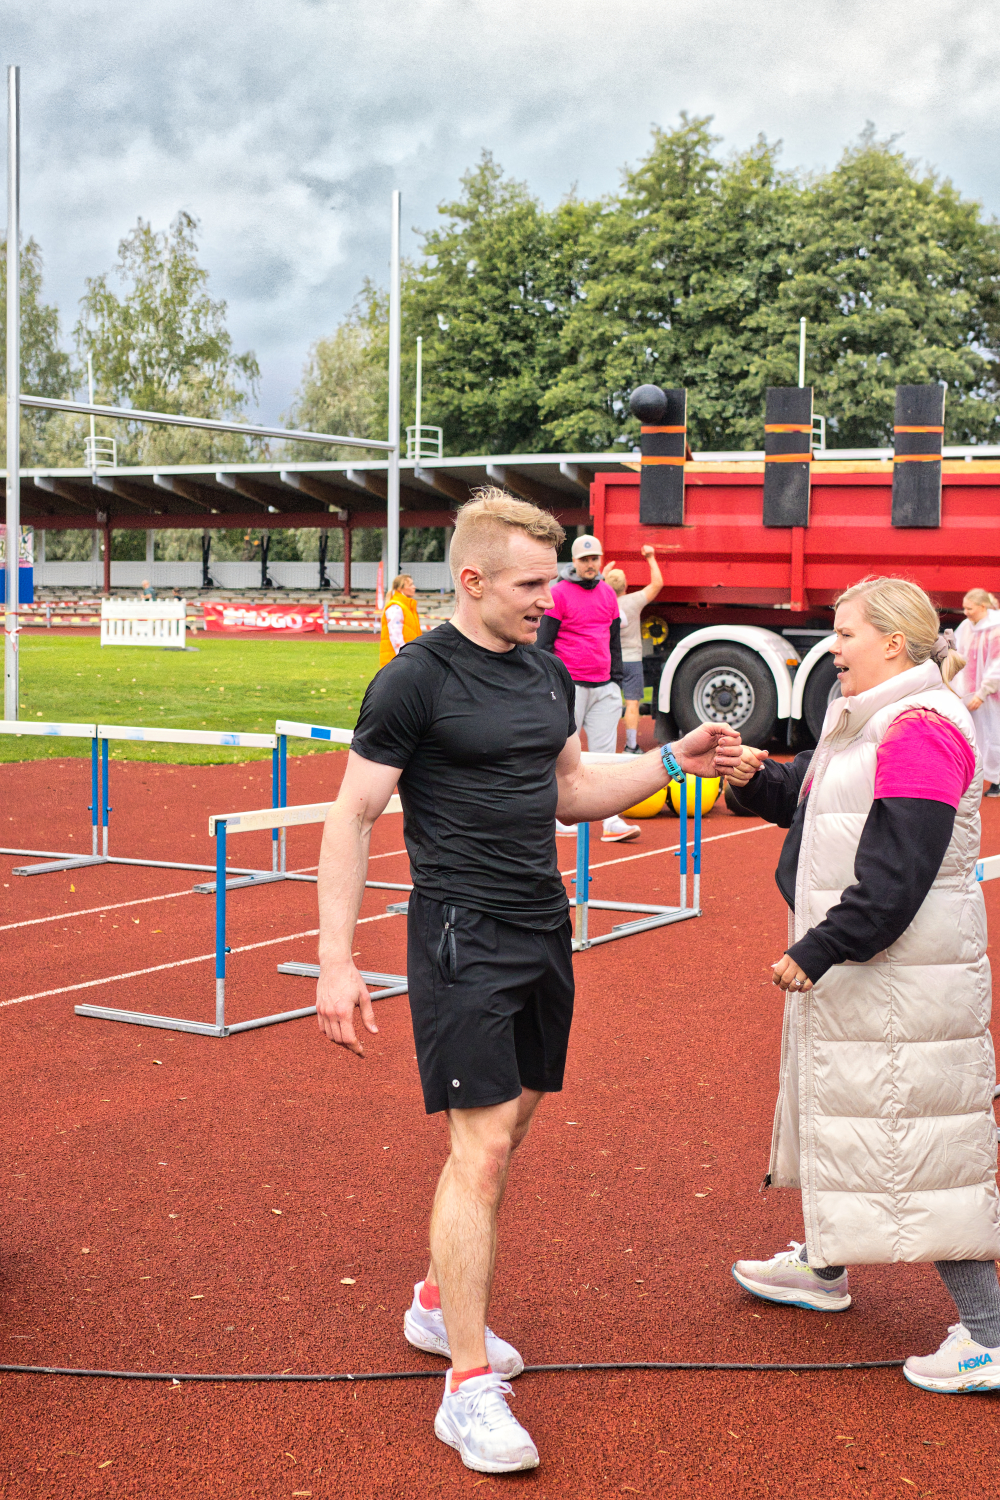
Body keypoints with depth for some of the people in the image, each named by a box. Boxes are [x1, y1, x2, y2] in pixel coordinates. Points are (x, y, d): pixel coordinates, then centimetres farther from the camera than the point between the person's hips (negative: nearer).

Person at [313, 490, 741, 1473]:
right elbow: (351, 818, -10)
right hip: (462, 938, -7)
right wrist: (336, 962, -15)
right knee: (481, 1149, -9)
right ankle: (469, 1389, 1)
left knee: (508, 1129, 15)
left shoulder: (546, 672, 10)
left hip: (542, 930, 8)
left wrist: (672, 762, 8)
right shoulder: (415, 681, -12)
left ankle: (438, 1303, 35)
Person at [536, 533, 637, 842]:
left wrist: (616, 679, 16)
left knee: (605, 752, 0)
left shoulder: (608, 594, 14)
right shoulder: (559, 593, -3)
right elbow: (544, 641, -3)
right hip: (570, 686, -5)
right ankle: (556, 816, 12)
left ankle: (611, 822, -3)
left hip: (603, 688, 5)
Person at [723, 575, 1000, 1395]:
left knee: (912, 1132, -6)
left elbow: (895, 876, -26)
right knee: (845, 1110, 23)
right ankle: (824, 1268, 41)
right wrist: (756, 778, -2)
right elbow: (803, 798, 19)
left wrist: (816, 951, -22)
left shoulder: (920, 730, -21)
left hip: (905, 980, -11)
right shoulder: (869, 721, 13)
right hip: (858, 966, 11)